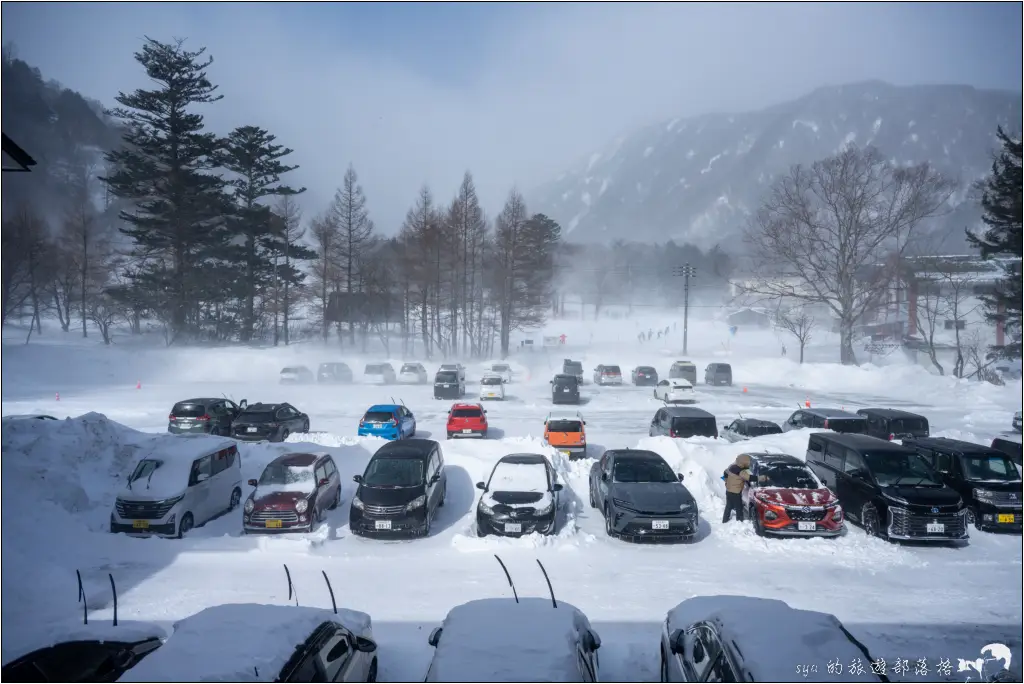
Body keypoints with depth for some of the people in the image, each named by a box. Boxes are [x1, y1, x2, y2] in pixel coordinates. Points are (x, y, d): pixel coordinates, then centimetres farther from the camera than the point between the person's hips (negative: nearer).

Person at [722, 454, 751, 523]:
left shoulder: (732, 466, 2)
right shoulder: (741, 471, -24)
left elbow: (725, 472, 17)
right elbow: (749, 478, -34)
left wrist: (727, 481, 26)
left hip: (728, 490, 9)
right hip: (735, 493, -9)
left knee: (728, 506, 21)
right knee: (739, 508, 4)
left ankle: (725, 521, 31)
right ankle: (739, 522, 11)